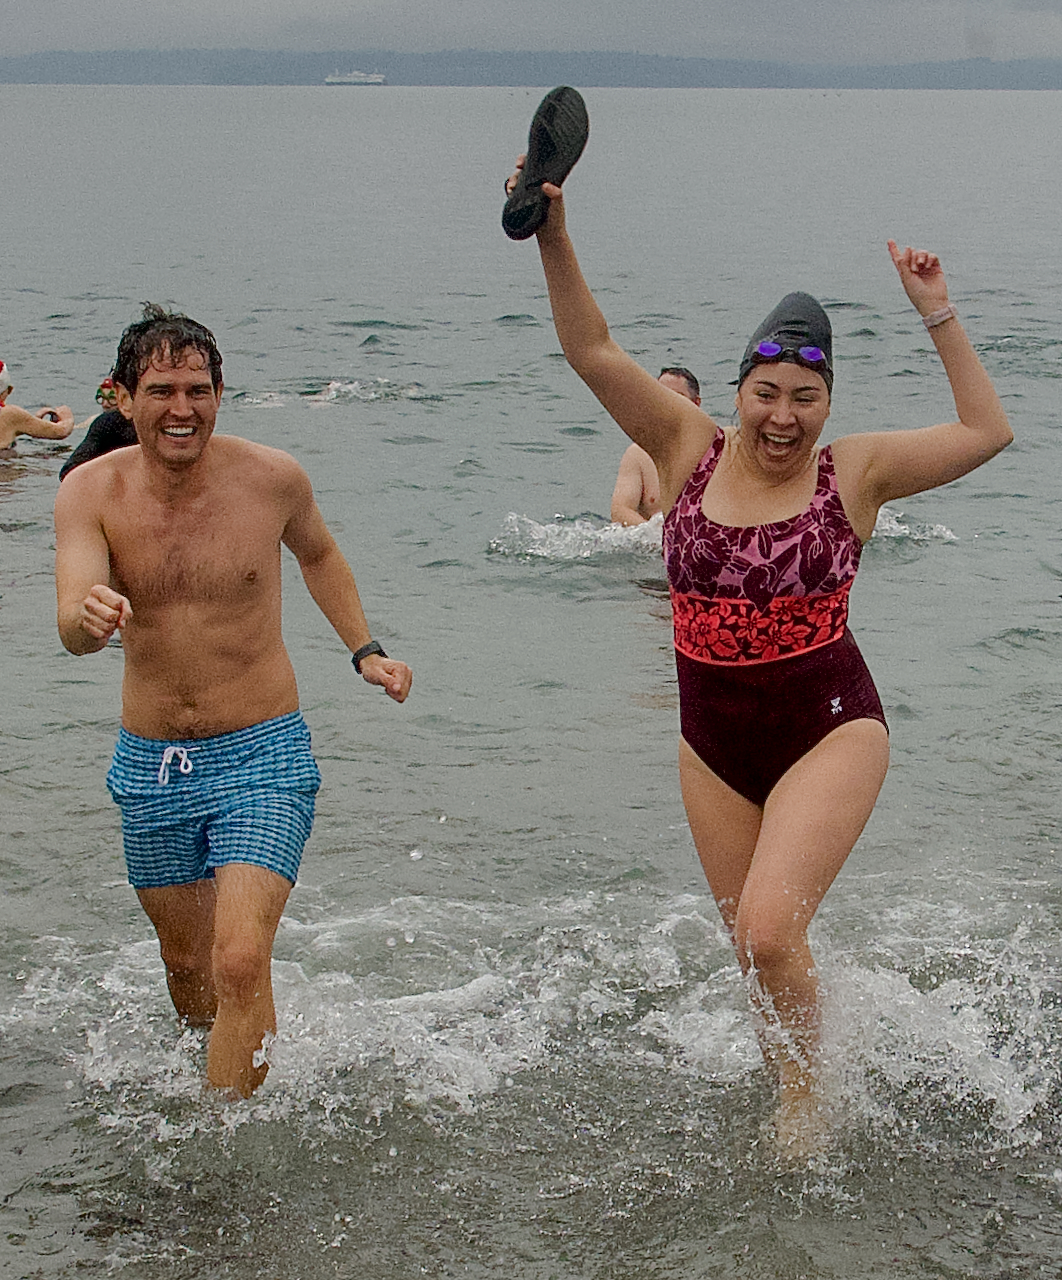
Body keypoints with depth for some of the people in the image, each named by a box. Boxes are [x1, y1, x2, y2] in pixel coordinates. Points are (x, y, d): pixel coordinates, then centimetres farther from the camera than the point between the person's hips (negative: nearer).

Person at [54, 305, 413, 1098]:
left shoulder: (273, 479, -10)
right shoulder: (91, 492, -11)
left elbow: (317, 553, 15)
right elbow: (72, 632, -25)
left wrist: (364, 651, 10)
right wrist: (89, 617, -48)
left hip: (262, 758, -2)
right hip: (149, 765, 2)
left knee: (241, 964, -17)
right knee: (186, 961, 19)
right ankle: (216, 1064, 49)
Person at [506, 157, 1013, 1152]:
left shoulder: (855, 470, -4)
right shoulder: (690, 451, 0)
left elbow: (987, 433, -8)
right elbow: (590, 351, -7)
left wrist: (938, 319, -13)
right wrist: (553, 238, -19)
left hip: (829, 731, -4)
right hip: (714, 742, 4)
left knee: (768, 931, -19)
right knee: (755, 953, 12)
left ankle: (803, 1098, 6)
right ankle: (799, 1117, 33)